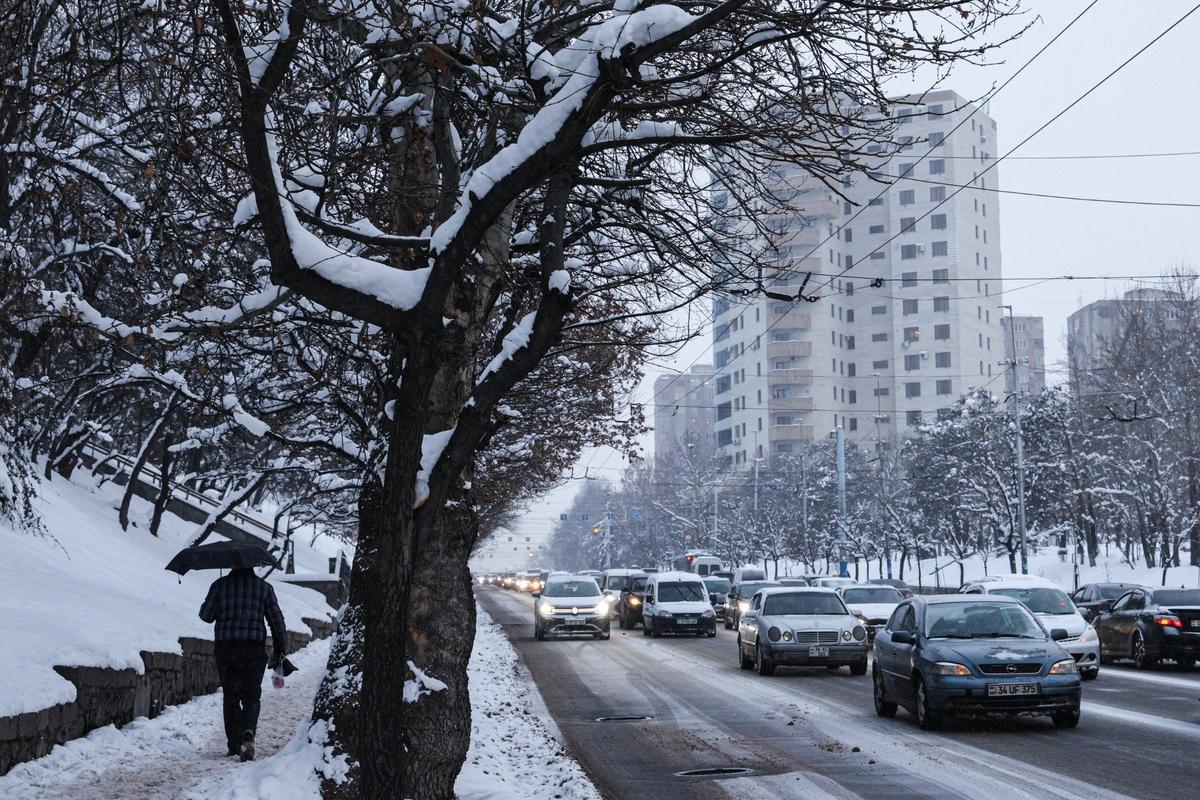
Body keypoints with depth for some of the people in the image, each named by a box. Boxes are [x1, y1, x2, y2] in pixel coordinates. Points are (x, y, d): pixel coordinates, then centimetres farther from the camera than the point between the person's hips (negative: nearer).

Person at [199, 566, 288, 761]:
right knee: (251, 696, 8)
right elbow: (276, 619, 3)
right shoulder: (264, 587, 4)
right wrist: (281, 649, 8)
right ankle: (248, 733, -18)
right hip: (254, 649, 0)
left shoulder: (220, 585, 2)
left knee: (230, 697, 11)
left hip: (225, 648, 0)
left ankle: (234, 745, 8)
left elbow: (206, 615, 3)